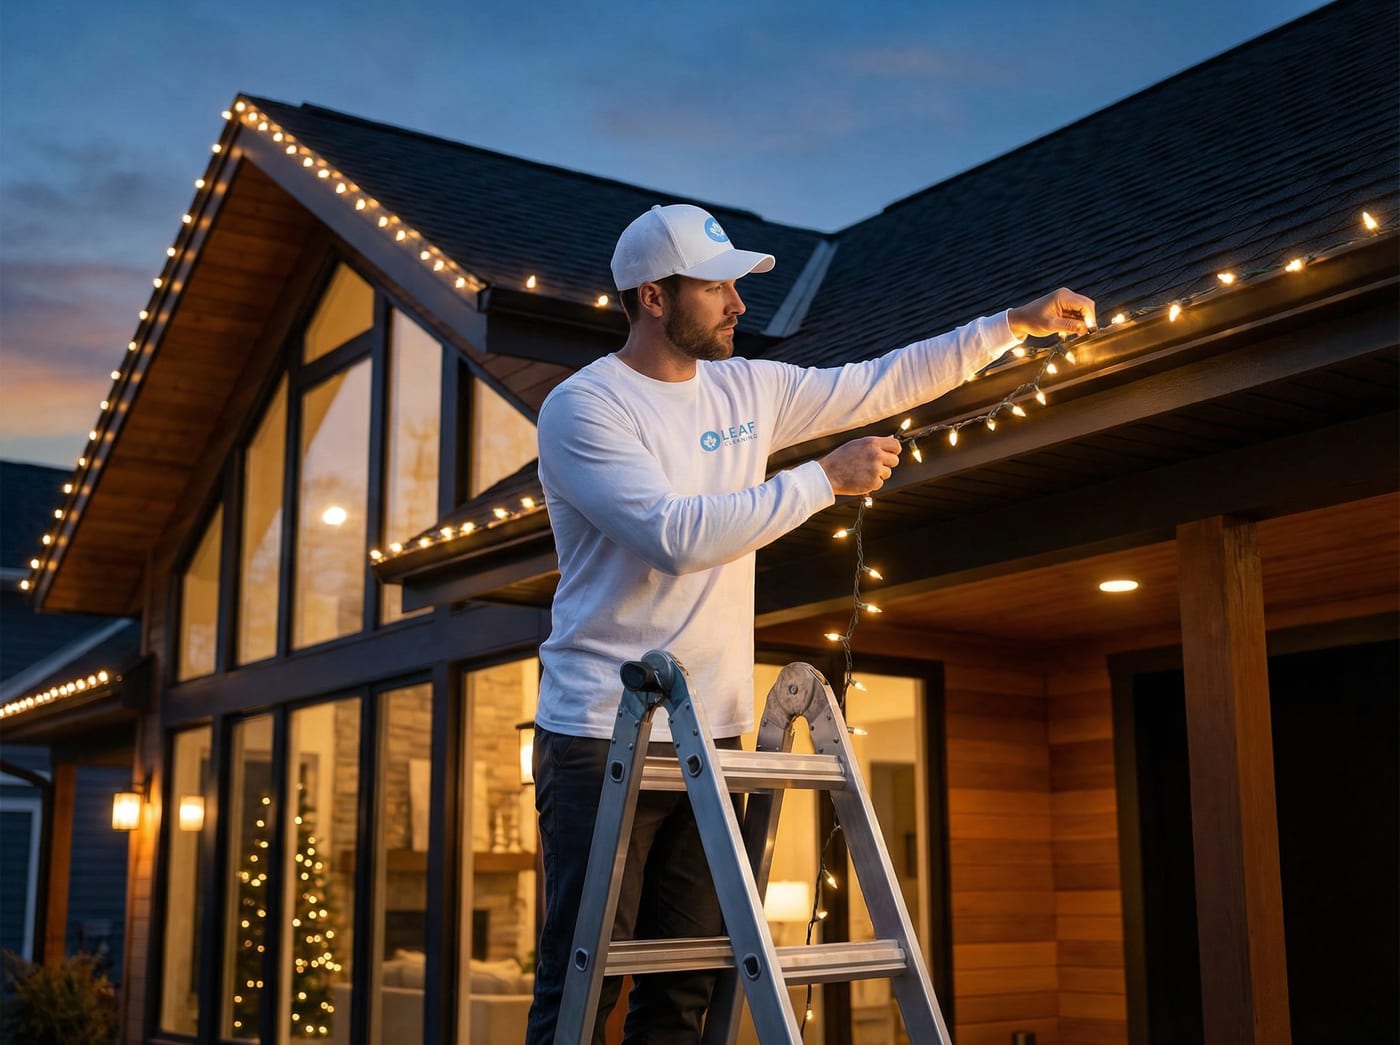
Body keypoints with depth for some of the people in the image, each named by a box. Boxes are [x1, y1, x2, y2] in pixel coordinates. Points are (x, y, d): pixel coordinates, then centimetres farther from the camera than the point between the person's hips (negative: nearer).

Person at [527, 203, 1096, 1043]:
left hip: (712, 731, 7)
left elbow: (885, 383, 16)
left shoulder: (751, 389, 10)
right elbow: (676, 535, -23)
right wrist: (826, 479, -18)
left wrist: (1018, 323, 12)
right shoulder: (582, 407, -11)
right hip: (604, 735, -6)